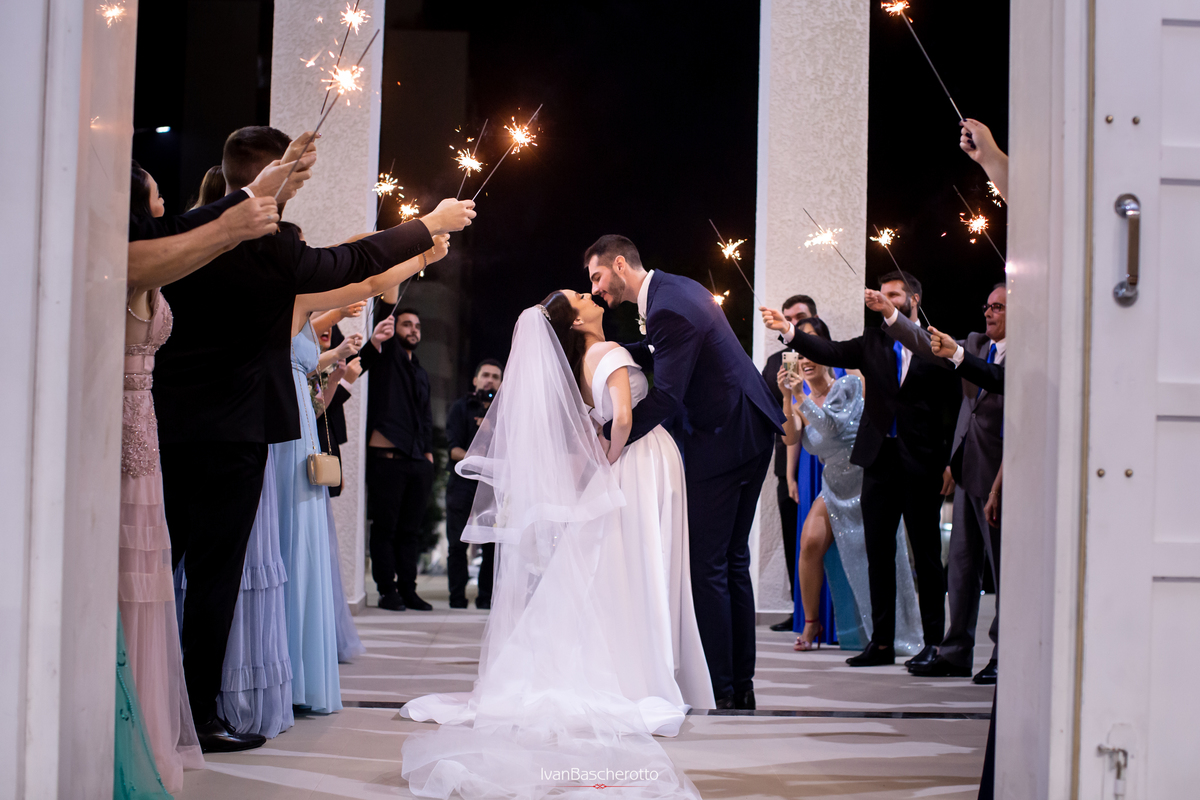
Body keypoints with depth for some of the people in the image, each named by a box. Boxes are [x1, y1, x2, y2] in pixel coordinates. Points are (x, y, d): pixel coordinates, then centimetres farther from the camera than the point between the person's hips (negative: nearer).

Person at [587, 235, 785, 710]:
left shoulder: (669, 309, -21)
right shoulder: (676, 289, 11)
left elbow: (665, 397, -25)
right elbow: (660, 355, 22)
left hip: (721, 440, -10)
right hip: (750, 431, 10)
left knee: (706, 566, -5)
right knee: (733, 560, 14)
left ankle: (718, 689, -2)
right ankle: (741, 684, 18)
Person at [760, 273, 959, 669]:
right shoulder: (873, 342, 11)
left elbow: (952, 405, -1)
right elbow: (833, 353, -4)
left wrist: (951, 462, -8)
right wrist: (788, 331, -19)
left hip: (921, 462, -4)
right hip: (879, 458, 4)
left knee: (927, 554, 2)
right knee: (878, 551, 7)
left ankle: (934, 642, 10)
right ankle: (882, 642, 13)